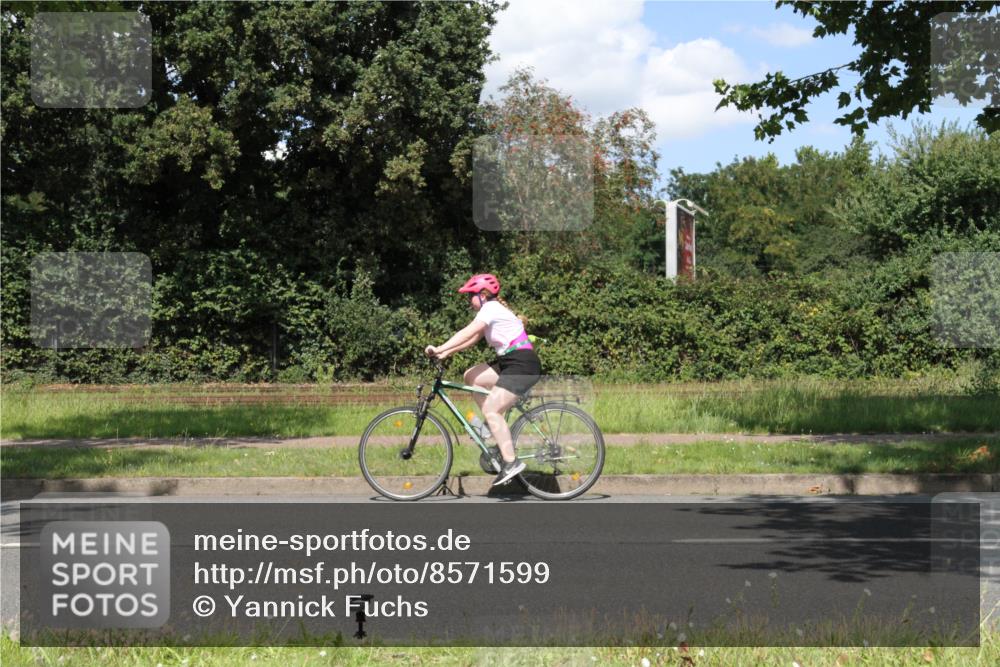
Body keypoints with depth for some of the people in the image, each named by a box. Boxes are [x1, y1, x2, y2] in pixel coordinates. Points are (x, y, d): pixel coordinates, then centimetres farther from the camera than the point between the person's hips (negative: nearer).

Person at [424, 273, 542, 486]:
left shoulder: (491, 308, -10)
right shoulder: (493, 309, 19)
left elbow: (468, 333, -20)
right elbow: (473, 338, 15)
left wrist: (440, 349, -21)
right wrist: (447, 352, 6)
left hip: (522, 364, -10)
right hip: (510, 362, 10)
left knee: (491, 410, -15)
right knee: (471, 376, 8)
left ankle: (511, 462, -17)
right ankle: (496, 427, 11)